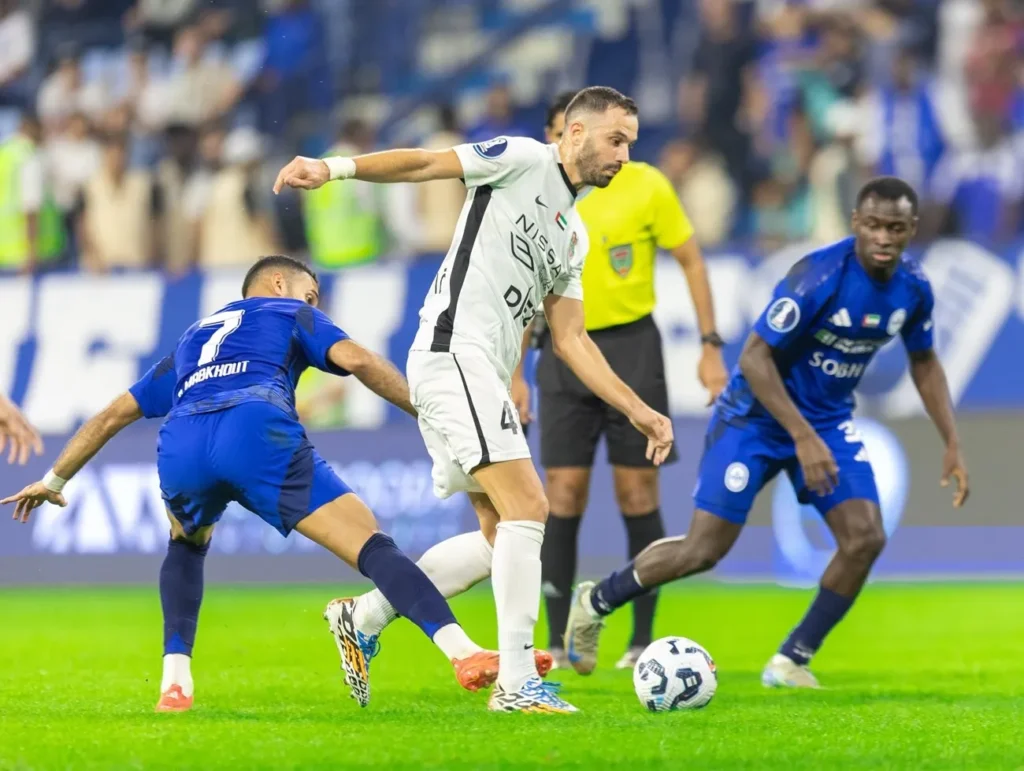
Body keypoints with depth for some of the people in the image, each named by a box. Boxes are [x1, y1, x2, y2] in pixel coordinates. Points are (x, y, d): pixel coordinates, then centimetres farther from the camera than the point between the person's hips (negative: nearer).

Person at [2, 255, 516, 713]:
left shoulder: (192, 339, 42)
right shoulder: (289, 313, 31)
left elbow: (114, 413, 44)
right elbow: (356, 360, 11)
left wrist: (54, 481, 52)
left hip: (180, 448, 4)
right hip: (259, 433, -4)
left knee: (188, 544, 37)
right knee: (371, 545, -7)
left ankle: (174, 683, 20)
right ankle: (463, 653, -28)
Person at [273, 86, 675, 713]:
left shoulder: (574, 237, 22)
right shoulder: (523, 160, -1)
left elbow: (570, 340, 22)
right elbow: (426, 164, -10)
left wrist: (637, 410, 17)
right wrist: (335, 168, -24)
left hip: (482, 377, 9)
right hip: (455, 352, -9)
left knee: (502, 537, 10)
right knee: (527, 508, -15)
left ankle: (365, 617, 17)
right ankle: (517, 683, -16)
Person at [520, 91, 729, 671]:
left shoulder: (645, 185, -6)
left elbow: (691, 261, 1)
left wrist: (711, 347, -4)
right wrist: (515, 374, 8)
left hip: (631, 346, -2)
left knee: (637, 494, -1)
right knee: (563, 495, -3)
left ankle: (644, 640, 7)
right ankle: (558, 644, 1)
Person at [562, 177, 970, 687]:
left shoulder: (913, 289, -7)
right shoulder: (820, 276, -28)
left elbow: (923, 363, 12)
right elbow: (754, 357, -26)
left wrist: (952, 444, 5)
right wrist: (804, 439, -30)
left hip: (829, 419, 6)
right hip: (756, 414, -6)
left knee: (865, 538, -13)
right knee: (704, 549, -7)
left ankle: (791, 663, 2)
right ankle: (595, 603, 19)